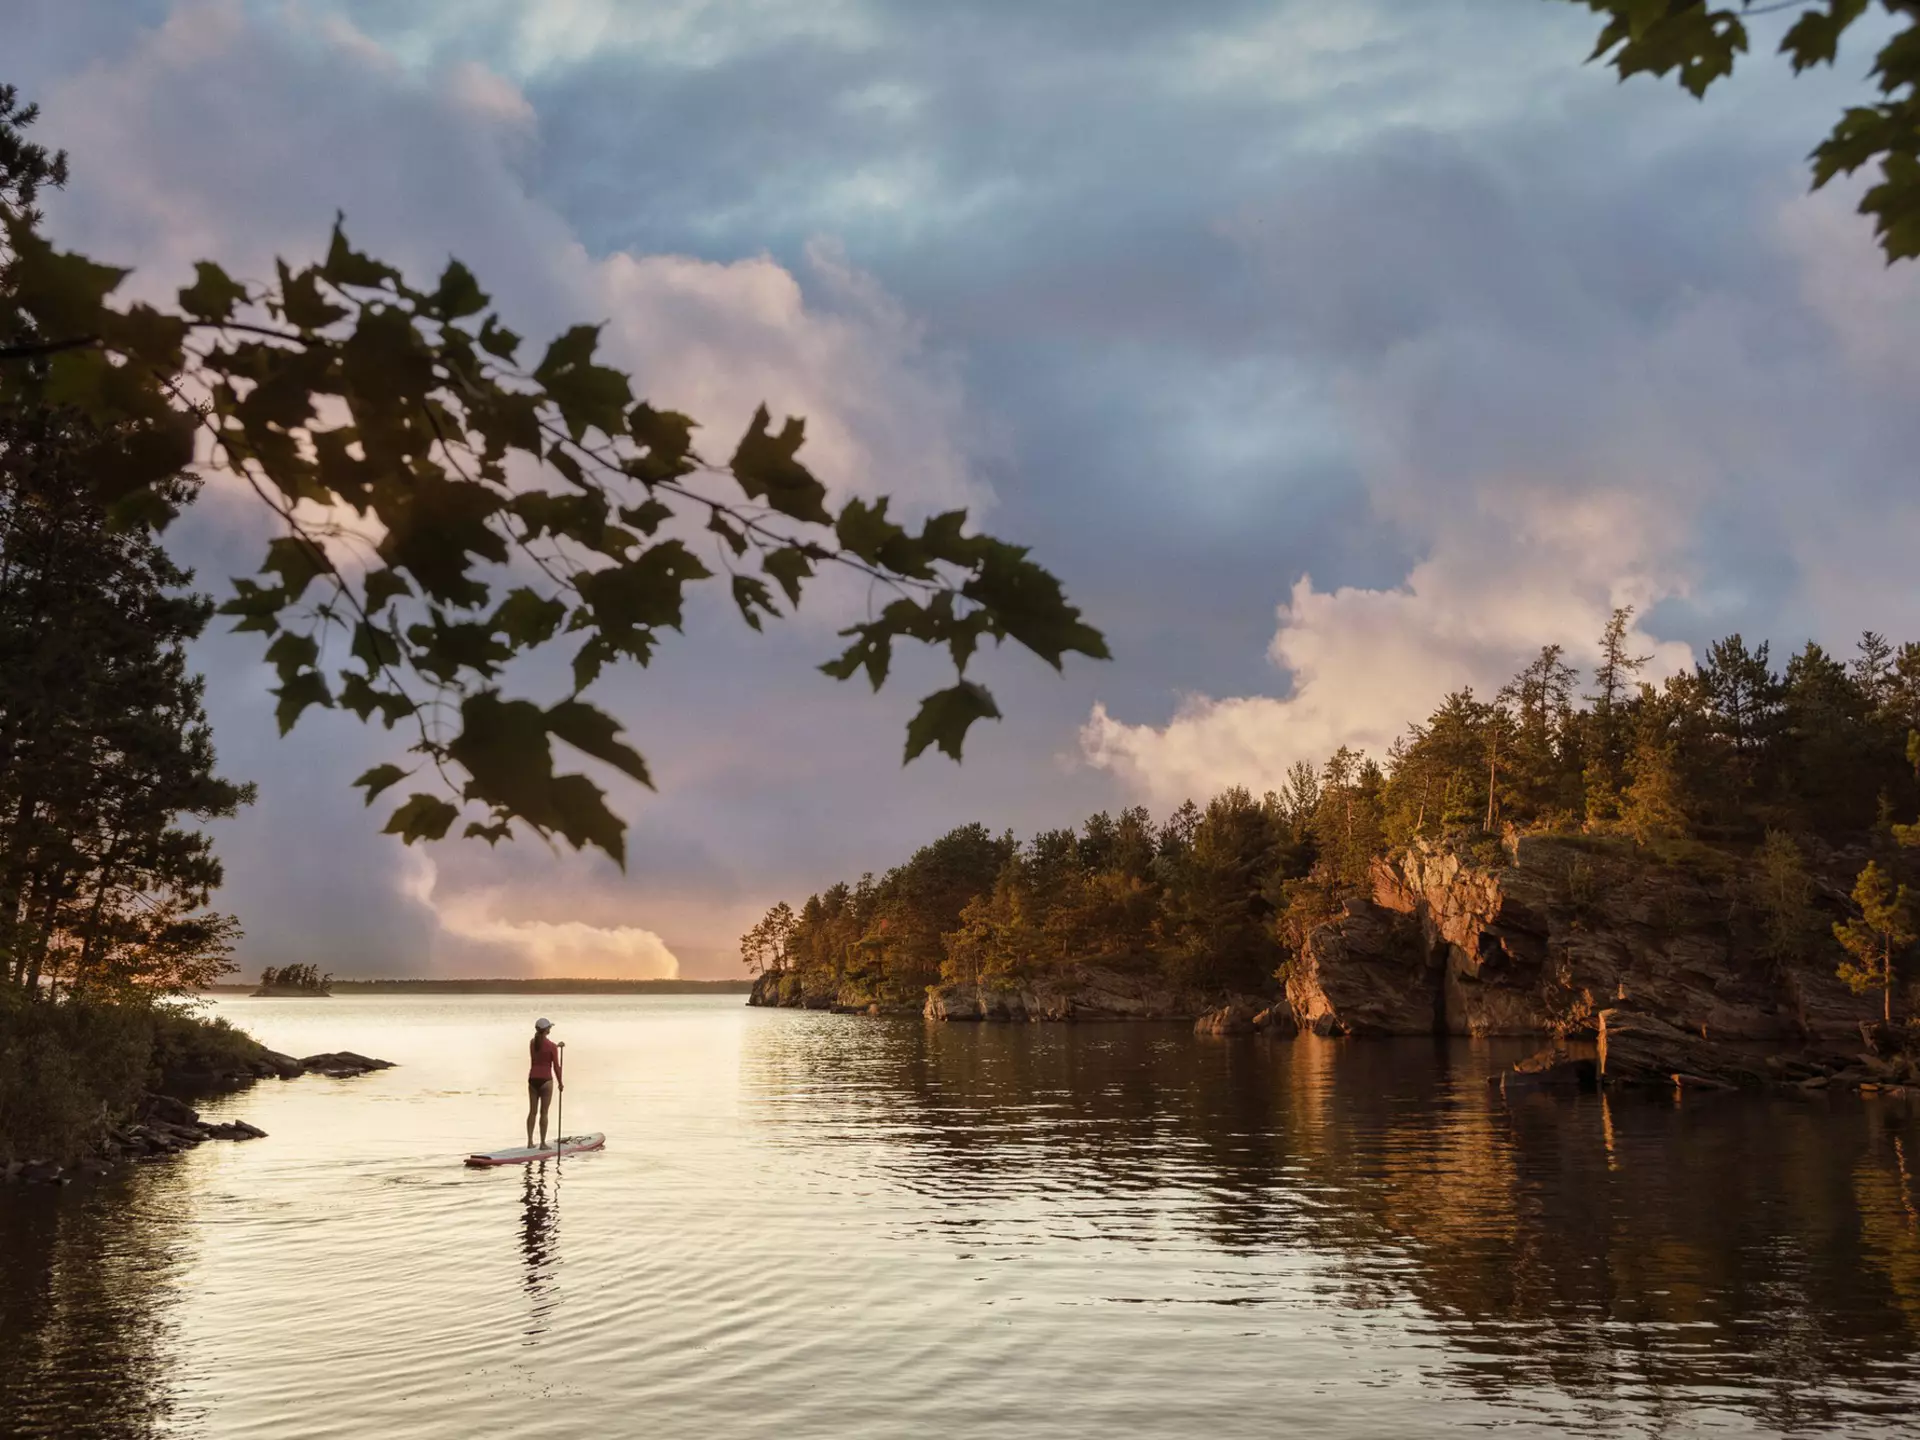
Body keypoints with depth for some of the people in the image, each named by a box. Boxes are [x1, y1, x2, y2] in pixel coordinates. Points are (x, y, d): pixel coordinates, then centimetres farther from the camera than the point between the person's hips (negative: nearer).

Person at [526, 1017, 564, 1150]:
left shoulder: (532, 1043, 5)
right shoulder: (551, 1046, -11)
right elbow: (556, 1066, -8)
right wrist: (560, 1083, 3)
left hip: (533, 1079, 5)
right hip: (545, 1080, -5)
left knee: (532, 1111, 12)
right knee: (543, 1113, 1)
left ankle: (530, 1141, 11)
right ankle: (542, 1143, 4)